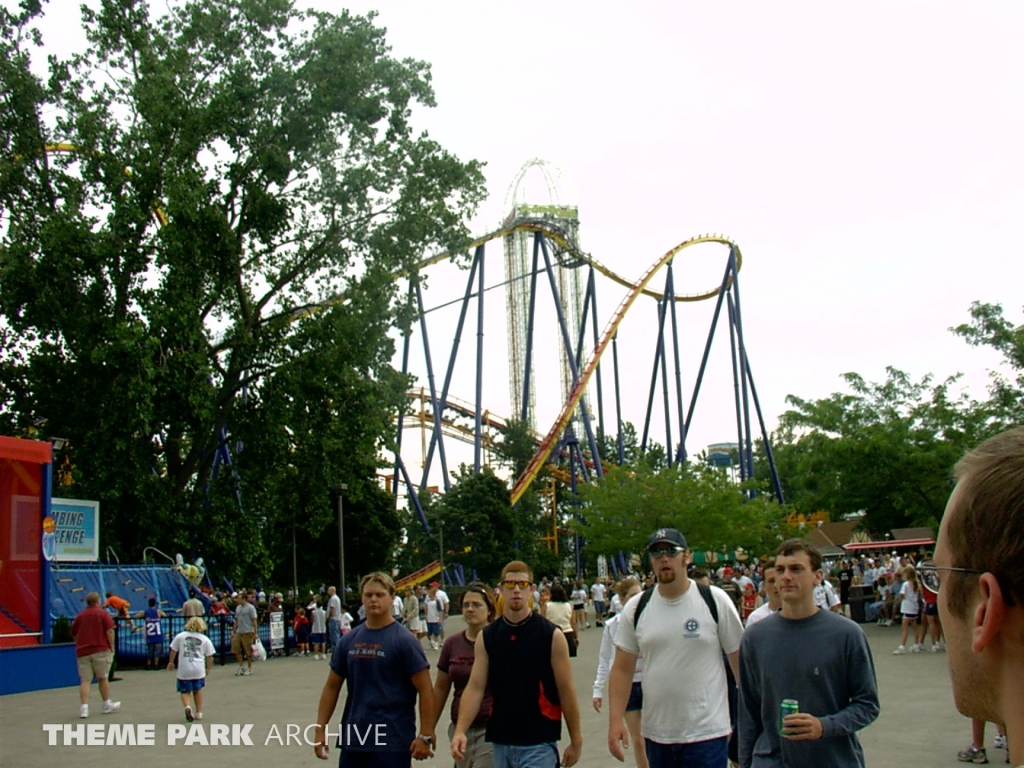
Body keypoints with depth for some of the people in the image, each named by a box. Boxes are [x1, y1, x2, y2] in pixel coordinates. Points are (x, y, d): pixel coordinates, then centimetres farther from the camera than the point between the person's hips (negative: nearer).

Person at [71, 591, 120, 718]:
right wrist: (111, 646, -1)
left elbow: (74, 635, 18)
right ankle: (107, 705, 19)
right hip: (100, 650, -3)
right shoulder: (102, 614, -1)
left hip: (82, 651, 3)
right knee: (102, 678, 9)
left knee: (85, 680, 0)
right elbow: (109, 631, -9)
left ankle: (84, 707, -11)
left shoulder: (79, 616, 12)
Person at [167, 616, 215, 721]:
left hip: (184, 670, -1)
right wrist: (208, 668, 20)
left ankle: (187, 706, -19)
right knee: (197, 690, 19)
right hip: (199, 670, 1)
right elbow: (209, 656, 6)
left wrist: (171, 662, 24)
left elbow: (173, 650, 8)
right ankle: (198, 713, 23)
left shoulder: (180, 636, 4)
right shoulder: (205, 639, 4)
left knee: (185, 691, 10)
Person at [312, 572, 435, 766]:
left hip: (392, 743, -5)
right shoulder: (347, 641, 7)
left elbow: (425, 690, -9)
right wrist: (320, 730, 7)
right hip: (352, 741, 5)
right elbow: (331, 687, 13)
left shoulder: (404, 641, -7)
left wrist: (425, 736, -13)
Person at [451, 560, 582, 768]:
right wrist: (460, 731, -15)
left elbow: (566, 690, -3)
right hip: (500, 742, 4)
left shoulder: (551, 635, -6)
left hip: (539, 743, -4)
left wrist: (575, 741, -1)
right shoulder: (486, 637, 3)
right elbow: (475, 687, -2)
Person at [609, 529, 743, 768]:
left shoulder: (715, 601, -4)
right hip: (655, 733, 3)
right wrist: (615, 720, -4)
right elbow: (622, 669, 4)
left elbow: (740, 660, 0)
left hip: (707, 732, -3)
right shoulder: (636, 608, 2)